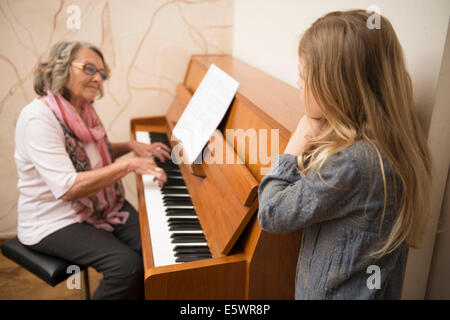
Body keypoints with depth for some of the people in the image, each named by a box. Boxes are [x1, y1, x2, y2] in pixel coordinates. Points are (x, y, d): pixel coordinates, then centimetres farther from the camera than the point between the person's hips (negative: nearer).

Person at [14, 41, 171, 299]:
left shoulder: (83, 110, 6)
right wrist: (129, 165, -28)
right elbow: (68, 189, -30)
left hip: (101, 207, 8)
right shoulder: (39, 118, -21)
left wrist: (132, 146, 5)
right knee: (128, 265, -25)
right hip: (54, 222, -8)